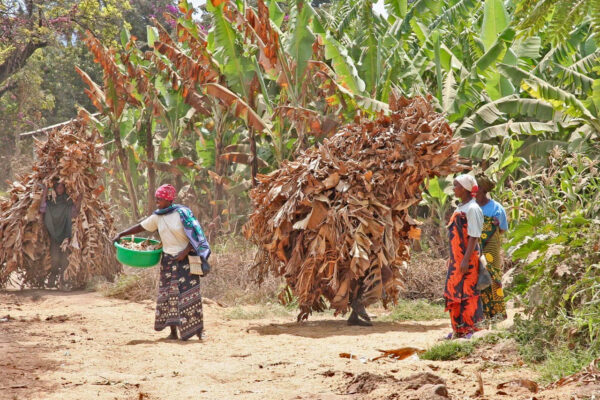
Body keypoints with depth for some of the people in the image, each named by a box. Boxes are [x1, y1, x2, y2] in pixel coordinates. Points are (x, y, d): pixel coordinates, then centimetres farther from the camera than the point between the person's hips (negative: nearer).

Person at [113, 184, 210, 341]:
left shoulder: (182, 213, -10)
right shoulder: (157, 217, 7)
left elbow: (195, 236, -10)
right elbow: (140, 227, 16)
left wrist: (185, 252, -19)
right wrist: (121, 234, 10)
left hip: (185, 260, -5)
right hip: (168, 261, 5)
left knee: (189, 294, -7)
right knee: (168, 296, 2)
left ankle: (198, 329, -2)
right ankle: (173, 332, 7)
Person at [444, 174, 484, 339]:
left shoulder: (472, 209, -13)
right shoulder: (460, 208, 14)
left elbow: (474, 237, -18)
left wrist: (466, 259, -22)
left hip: (468, 259, -9)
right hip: (456, 258, 9)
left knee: (467, 293, -7)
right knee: (453, 292, 11)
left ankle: (470, 329, -3)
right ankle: (458, 329, 18)